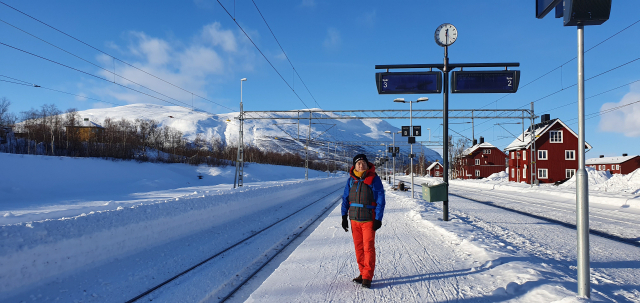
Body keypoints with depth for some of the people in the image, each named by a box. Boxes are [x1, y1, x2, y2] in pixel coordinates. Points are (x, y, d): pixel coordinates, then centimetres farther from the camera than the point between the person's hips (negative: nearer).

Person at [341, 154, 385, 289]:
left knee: (368, 248, -4)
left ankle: (367, 277, 4)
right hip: (354, 219, 4)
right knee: (359, 247, 10)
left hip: (369, 219, -4)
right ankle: (363, 273, 24)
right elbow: (345, 198, 13)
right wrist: (344, 216, 8)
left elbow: (380, 200, -5)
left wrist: (378, 219, -9)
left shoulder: (374, 179, -6)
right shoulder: (351, 180, 6)